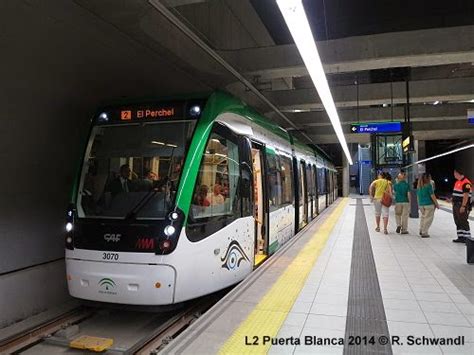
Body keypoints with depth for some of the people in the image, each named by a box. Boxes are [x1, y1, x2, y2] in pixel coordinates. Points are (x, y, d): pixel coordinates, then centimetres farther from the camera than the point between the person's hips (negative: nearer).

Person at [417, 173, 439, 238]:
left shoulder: (419, 186, 7)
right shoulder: (428, 185, -12)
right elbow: (432, 196, -13)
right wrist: (437, 204, -5)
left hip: (421, 205, 6)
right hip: (429, 204, -6)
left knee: (423, 216, 22)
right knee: (428, 218, 3)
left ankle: (421, 230, 25)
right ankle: (424, 233, 4)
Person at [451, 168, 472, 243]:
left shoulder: (466, 183, -17)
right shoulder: (457, 182, 14)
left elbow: (466, 195, -21)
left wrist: (463, 206, -23)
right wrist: (452, 200, 14)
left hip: (462, 205, -10)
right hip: (456, 205, 10)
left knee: (464, 222, -5)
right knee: (458, 222, 13)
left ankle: (467, 238, 1)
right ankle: (460, 237, 21)